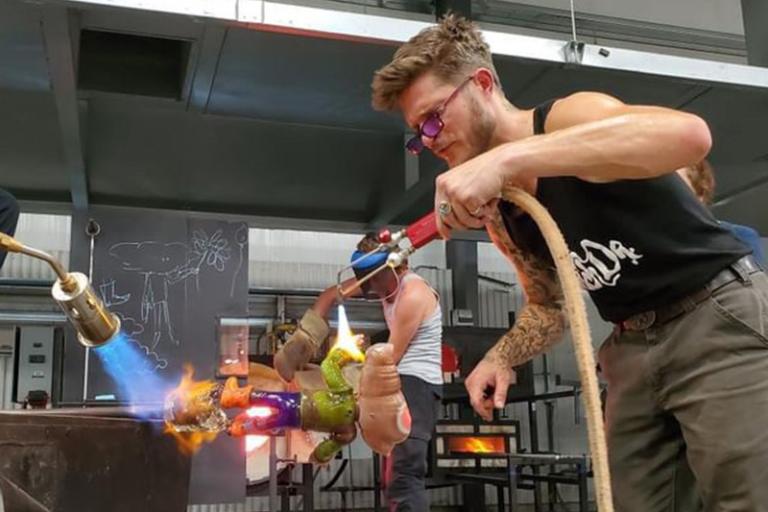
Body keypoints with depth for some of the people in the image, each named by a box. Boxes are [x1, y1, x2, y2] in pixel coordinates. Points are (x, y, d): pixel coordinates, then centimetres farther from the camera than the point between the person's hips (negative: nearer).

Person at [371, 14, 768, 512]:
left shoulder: (568, 116, -17)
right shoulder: (497, 212, 6)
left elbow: (689, 134, -39)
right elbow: (549, 305, 18)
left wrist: (506, 156, -43)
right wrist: (502, 356, -4)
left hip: (722, 317, -7)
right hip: (633, 348, 7)